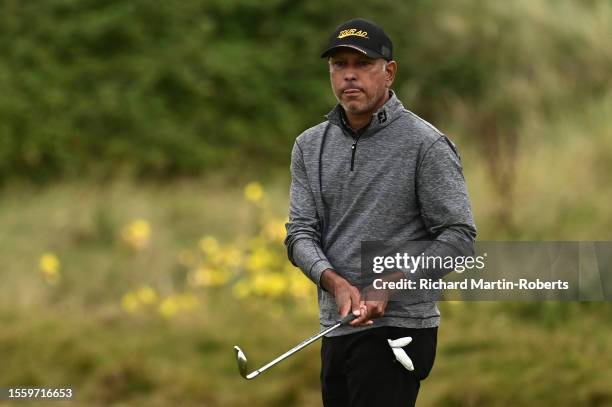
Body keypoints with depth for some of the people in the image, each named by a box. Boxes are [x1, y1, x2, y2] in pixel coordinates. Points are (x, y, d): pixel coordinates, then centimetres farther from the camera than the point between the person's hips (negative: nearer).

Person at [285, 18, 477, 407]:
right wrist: (335, 282, -16)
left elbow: (458, 235, -10)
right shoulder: (310, 146, 10)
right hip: (337, 329, 7)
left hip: (397, 328, -7)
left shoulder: (426, 145, -8)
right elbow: (301, 232, 5)